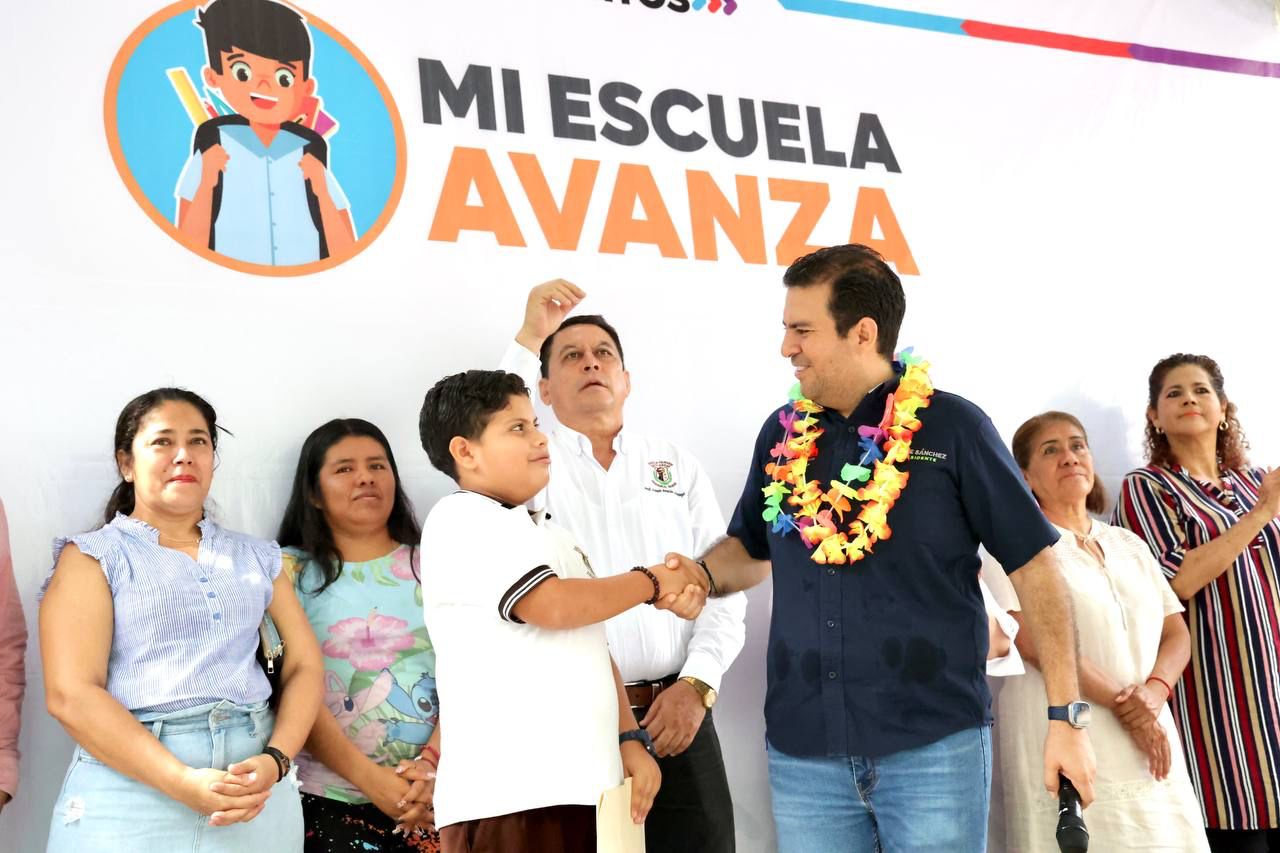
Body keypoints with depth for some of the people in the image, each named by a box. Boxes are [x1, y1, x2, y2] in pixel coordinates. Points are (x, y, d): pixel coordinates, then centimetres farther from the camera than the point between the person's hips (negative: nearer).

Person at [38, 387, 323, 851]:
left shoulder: (258, 557, 14)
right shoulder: (93, 557, 3)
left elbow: (304, 665, 8)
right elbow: (71, 694, -9)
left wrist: (275, 761, -11)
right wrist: (184, 782, -19)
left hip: (256, 790, 3)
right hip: (132, 788, -3)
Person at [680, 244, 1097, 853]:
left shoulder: (952, 427, -4)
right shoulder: (784, 434, 8)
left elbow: (1034, 567, -4)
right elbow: (751, 548, 21)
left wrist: (1066, 716, -7)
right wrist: (701, 577, -1)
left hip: (935, 742, -4)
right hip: (802, 750, 4)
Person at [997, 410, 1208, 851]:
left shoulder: (1129, 545, 17)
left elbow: (1177, 634, 11)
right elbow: (1034, 640, -13)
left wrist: (1154, 691, -9)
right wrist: (1120, 703, -16)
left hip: (1149, 739, 5)